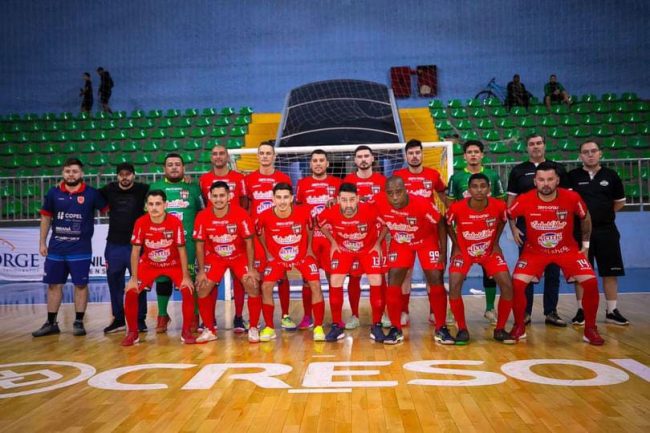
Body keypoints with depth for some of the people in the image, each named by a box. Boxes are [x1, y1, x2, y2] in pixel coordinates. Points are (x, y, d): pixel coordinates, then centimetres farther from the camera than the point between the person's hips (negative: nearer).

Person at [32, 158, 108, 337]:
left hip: (81, 248, -3)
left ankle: (78, 322, 13)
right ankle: (51, 323, 21)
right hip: (56, 247, 3)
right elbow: (46, 218, 11)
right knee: (54, 284, 9)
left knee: (81, 284, 1)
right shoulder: (54, 193, 4)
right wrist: (42, 242, 9)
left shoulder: (91, 193, -4)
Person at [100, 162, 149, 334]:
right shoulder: (109, 189, 5)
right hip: (114, 244, 3)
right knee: (114, 283, 10)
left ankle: (140, 319, 13)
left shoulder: (143, 189, -3)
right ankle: (118, 319, 22)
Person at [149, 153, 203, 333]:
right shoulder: (155, 186, 10)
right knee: (162, 277, 6)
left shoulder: (193, 187, 7)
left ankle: (194, 315, 14)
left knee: (190, 277, 0)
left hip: (188, 240, -1)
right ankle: (162, 315, 20)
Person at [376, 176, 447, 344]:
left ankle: (441, 329, 7)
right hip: (399, 243, 2)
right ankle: (396, 329, 5)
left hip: (426, 241, -2)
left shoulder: (423, 204, -33)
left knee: (436, 281, -8)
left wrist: (443, 252, -13)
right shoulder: (380, 205, -27)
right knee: (393, 281, -7)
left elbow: (440, 225, -17)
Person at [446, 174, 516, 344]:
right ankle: (462, 329, 1)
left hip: (489, 251, 2)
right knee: (454, 287, -19)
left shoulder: (499, 206, -20)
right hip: (463, 251, -1)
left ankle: (500, 329, 9)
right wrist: (456, 246, -5)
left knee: (507, 285, -11)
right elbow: (448, 224, -2)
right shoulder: (457, 207, -25)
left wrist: (496, 243, 0)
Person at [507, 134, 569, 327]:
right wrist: (513, 228, -4)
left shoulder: (558, 169, 8)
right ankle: (525, 312, 12)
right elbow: (510, 202, 4)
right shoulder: (518, 171, 6)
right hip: (526, 227, -1)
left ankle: (551, 312, 17)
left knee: (553, 271, 6)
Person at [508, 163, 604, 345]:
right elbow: (505, 216, -3)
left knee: (591, 282, -13)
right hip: (535, 250, -1)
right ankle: (519, 327, 4)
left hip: (567, 249, 1)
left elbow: (585, 218, 3)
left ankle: (590, 329, 8)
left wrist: (586, 244, 9)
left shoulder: (572, 198, -17)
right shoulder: (524, 200, -20)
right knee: (517, 283, -18)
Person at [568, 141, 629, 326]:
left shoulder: (611, 175, 4)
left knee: (610, 272, 5)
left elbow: (620, 202, 13)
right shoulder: (572, 176, -1)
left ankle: (612, 311, 17)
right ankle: (582, 310, 13)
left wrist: (602, 213, 6)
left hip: (606, 230, 2)